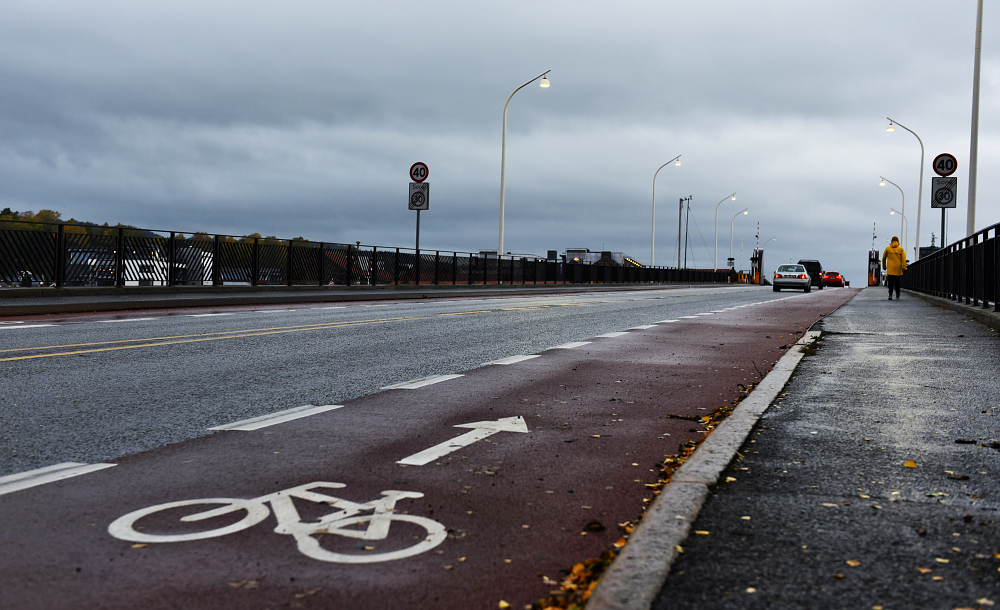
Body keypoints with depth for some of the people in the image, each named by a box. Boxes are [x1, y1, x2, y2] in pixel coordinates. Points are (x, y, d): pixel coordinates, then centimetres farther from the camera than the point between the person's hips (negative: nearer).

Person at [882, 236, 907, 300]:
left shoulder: (887, 248, 7)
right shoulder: (901, 249, 4)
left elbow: (884, 258, 14)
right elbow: (904, 258, -7)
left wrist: (884, 266, 26)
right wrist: (904, 267, -11)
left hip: (890, 268, -1)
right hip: (898, 269, 1)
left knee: (890, 282, -5)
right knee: (897, 283, 11)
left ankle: (890, 295, -20)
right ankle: (897, 296, 15)